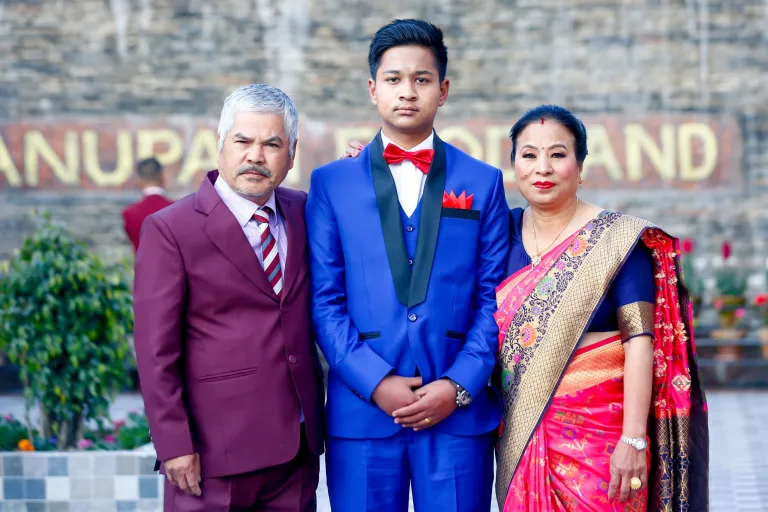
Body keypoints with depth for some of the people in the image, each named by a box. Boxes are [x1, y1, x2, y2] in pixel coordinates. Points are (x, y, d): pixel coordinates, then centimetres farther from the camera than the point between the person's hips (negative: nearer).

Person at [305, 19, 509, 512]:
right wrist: (376, 383, -10)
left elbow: (494, 298, 5)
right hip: (361, 412, 0)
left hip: (459, 411, 0)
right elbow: (325, 300, 1)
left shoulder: (483, 183, 9)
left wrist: (459, 386, -8)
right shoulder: (331, 184, 8)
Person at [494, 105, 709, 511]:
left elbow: (640, 340, -12)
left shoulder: (616, 240, -7)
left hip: (599, 436, -4)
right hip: (521, 439, 4)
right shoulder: (504, 231, 6)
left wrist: (634, 439, -18)